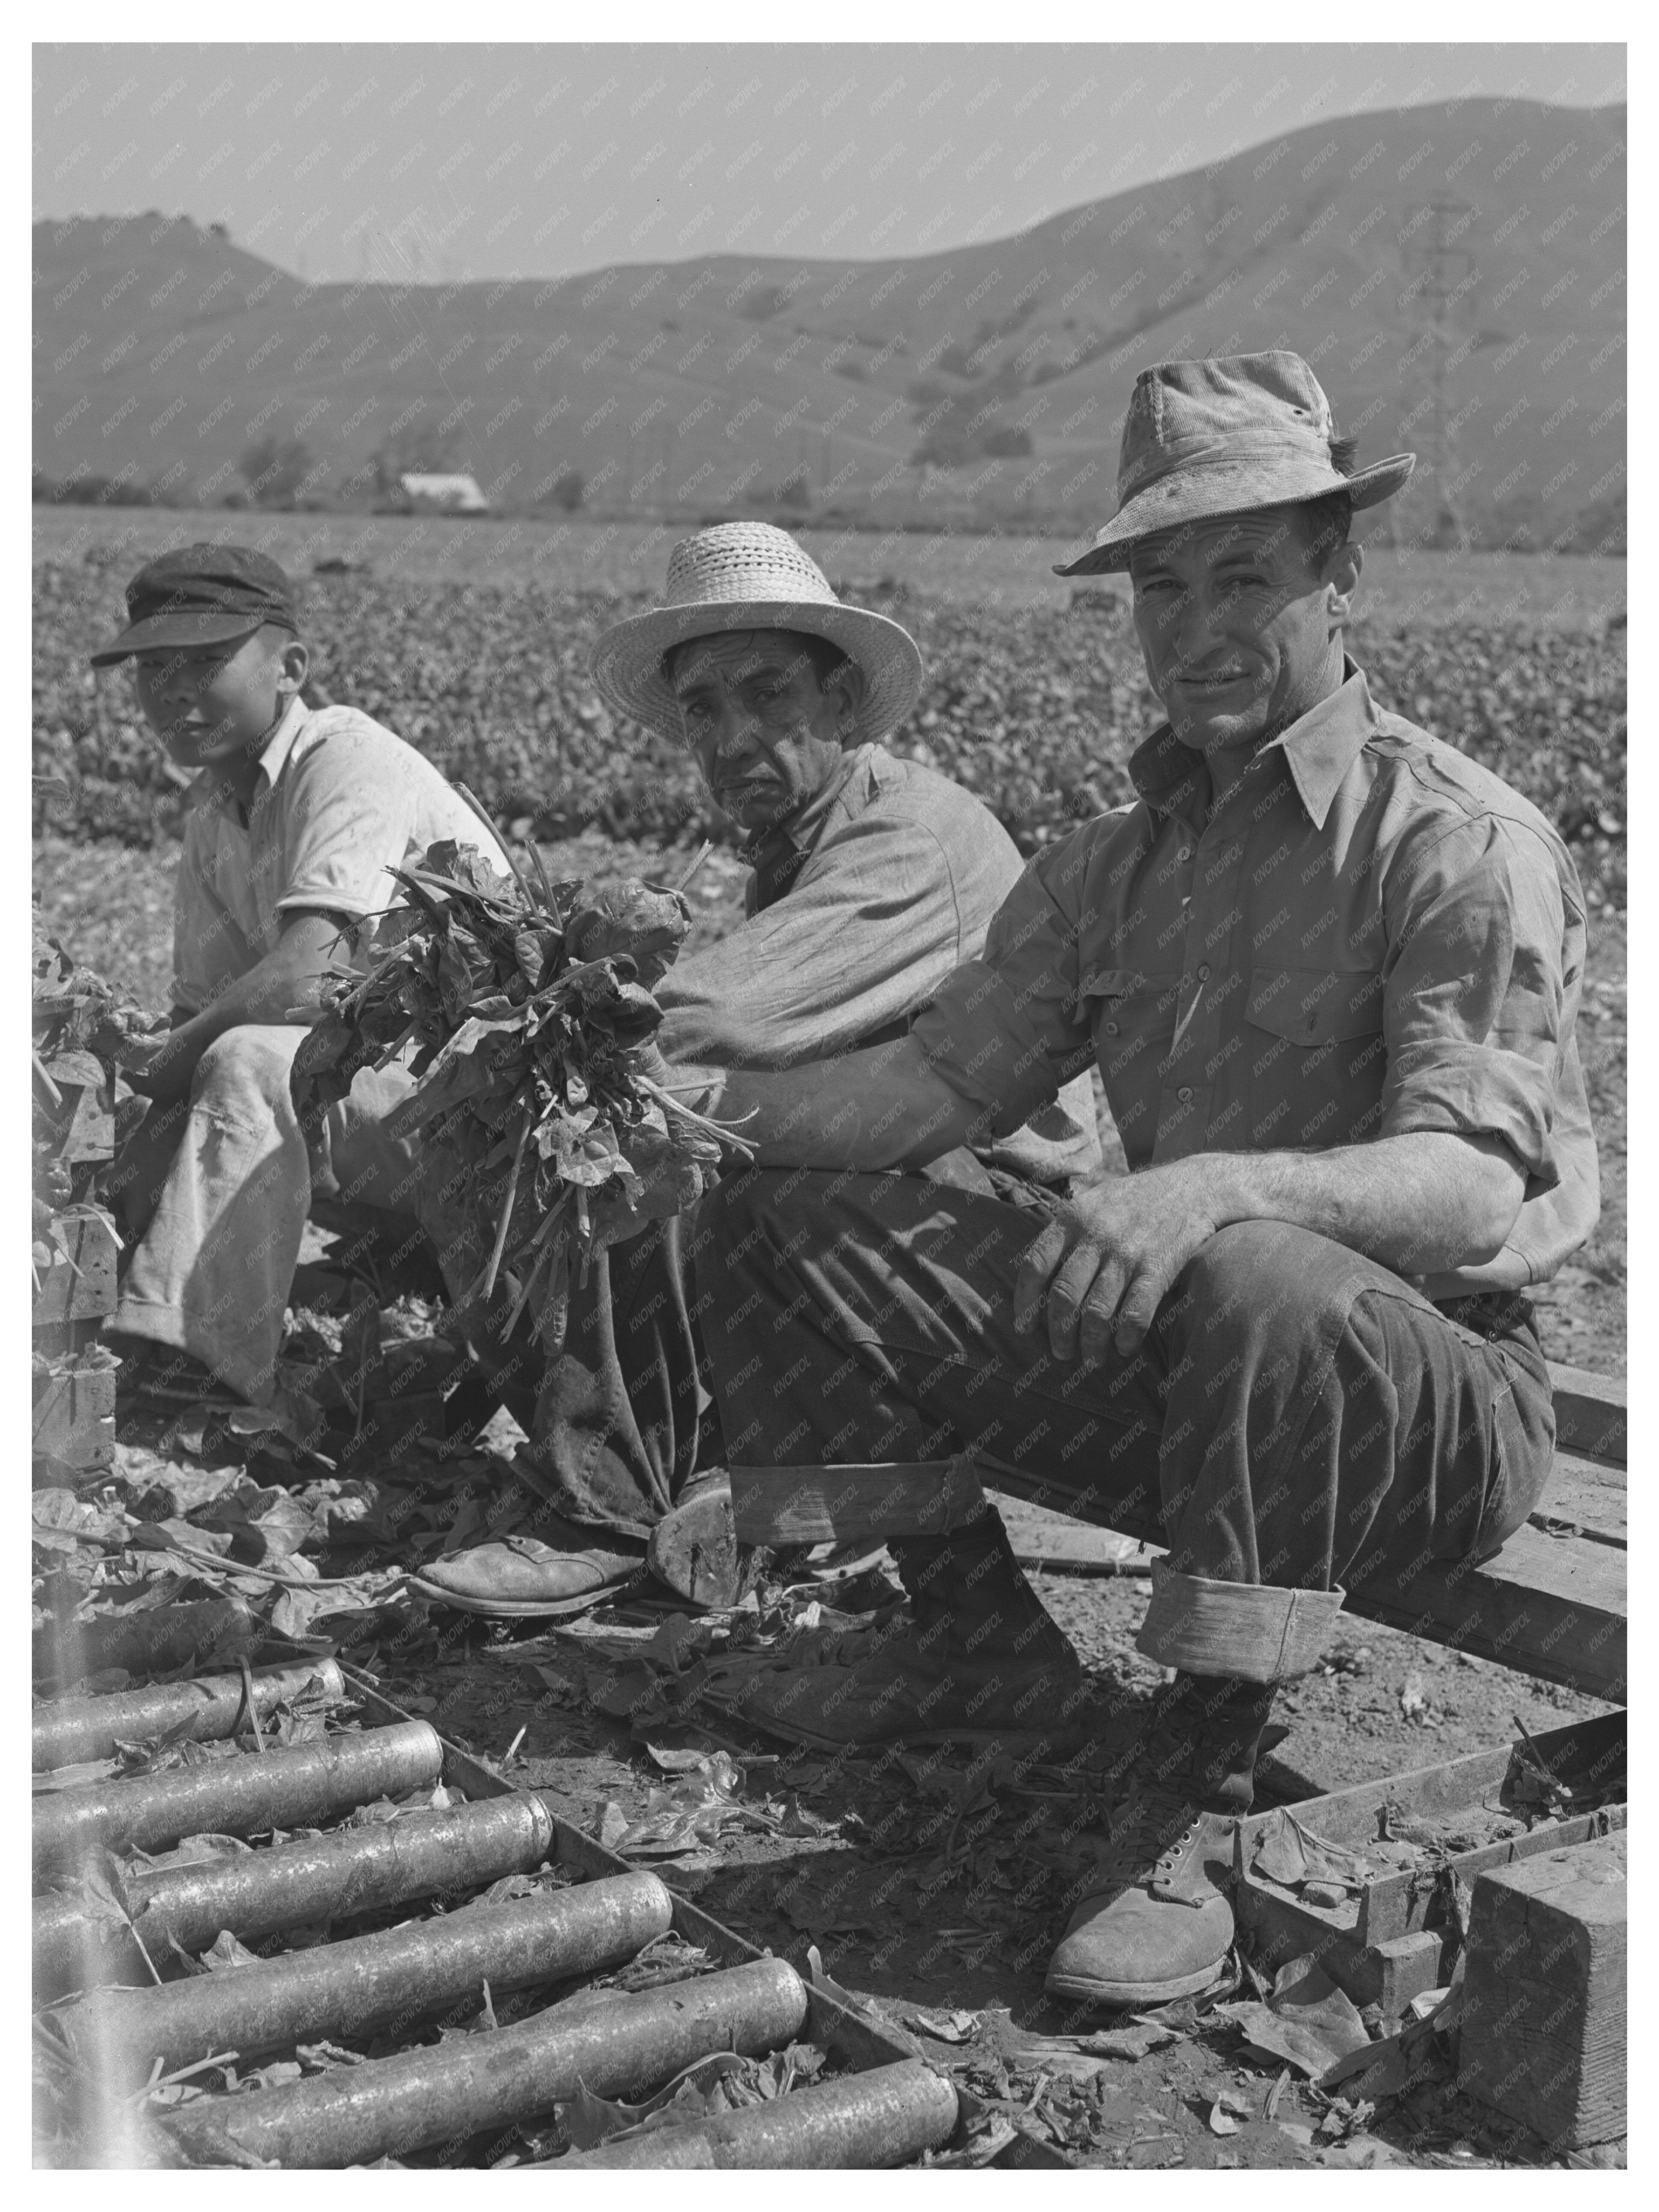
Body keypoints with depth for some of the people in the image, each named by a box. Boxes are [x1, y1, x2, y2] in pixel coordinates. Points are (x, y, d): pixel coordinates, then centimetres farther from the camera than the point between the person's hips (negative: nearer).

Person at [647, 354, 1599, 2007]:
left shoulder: (1463, 847, -13)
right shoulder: (1114, 864, 9)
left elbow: (1472, 1188, -25)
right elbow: (941, 1080, 4)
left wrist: (1224, 1186, -44)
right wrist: (721, 1105, -15)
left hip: (1433, 1378, -7)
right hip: (1182, 1359, 7)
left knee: (1254, 1291, -42)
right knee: (787, 1219, 3)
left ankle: (1194, 1806, -25)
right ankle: (964, 1633, 11)